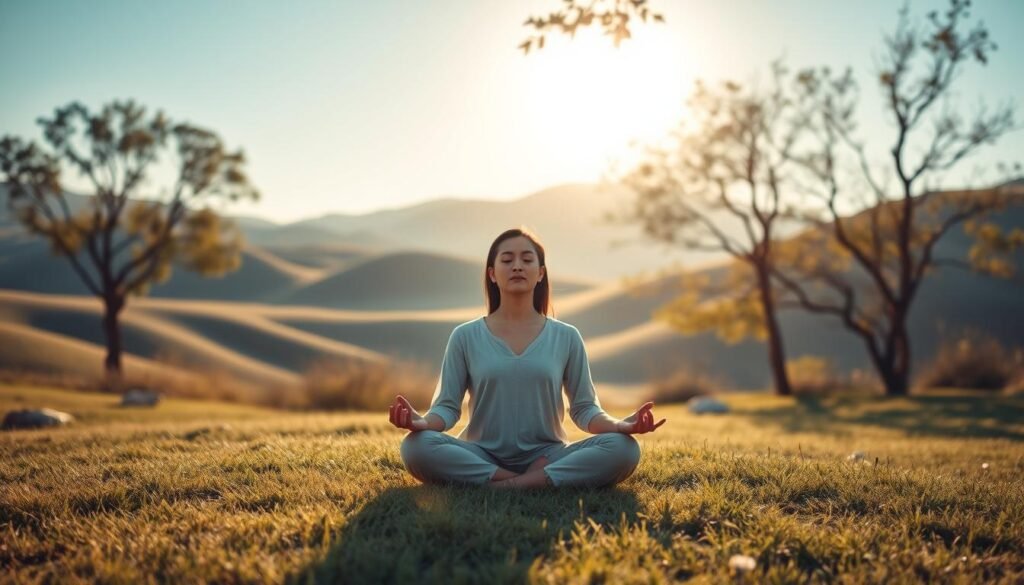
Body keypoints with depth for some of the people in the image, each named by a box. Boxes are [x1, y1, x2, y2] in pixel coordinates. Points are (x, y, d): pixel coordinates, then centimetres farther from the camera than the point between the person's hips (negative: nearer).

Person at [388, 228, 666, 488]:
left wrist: (620, 425, -14)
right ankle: (543, 481, -26)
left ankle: (500, 486, -27)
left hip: (546, 456, 1)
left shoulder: (566, 337, 7)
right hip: (481, 458, -1)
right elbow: (447, 405, 2)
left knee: (623, 449, -26)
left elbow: (584, 408, 7)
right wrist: (422, 421, -22)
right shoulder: (465, 336, 5)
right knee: (417, 446, -31)